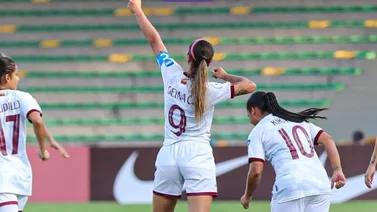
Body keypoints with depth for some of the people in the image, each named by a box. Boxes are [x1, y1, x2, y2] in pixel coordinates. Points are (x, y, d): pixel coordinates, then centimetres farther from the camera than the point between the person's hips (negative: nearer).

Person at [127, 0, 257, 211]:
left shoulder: (172, 74, -2)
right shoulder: (210, 91, -9)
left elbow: (154, 39, 10)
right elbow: (249, 85, -2)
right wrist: (225, 76, 14)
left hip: (169, 154, 3)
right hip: (198, 155, -3)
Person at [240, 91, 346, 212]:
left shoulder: (258, 131, 10)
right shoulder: (298, 120, 26)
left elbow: (256, 171, 0)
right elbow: (327, 140, 12)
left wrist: (247, 196, 16)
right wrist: (337, 170, 4)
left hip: (289, 188, -5)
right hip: (320, 186, 5)